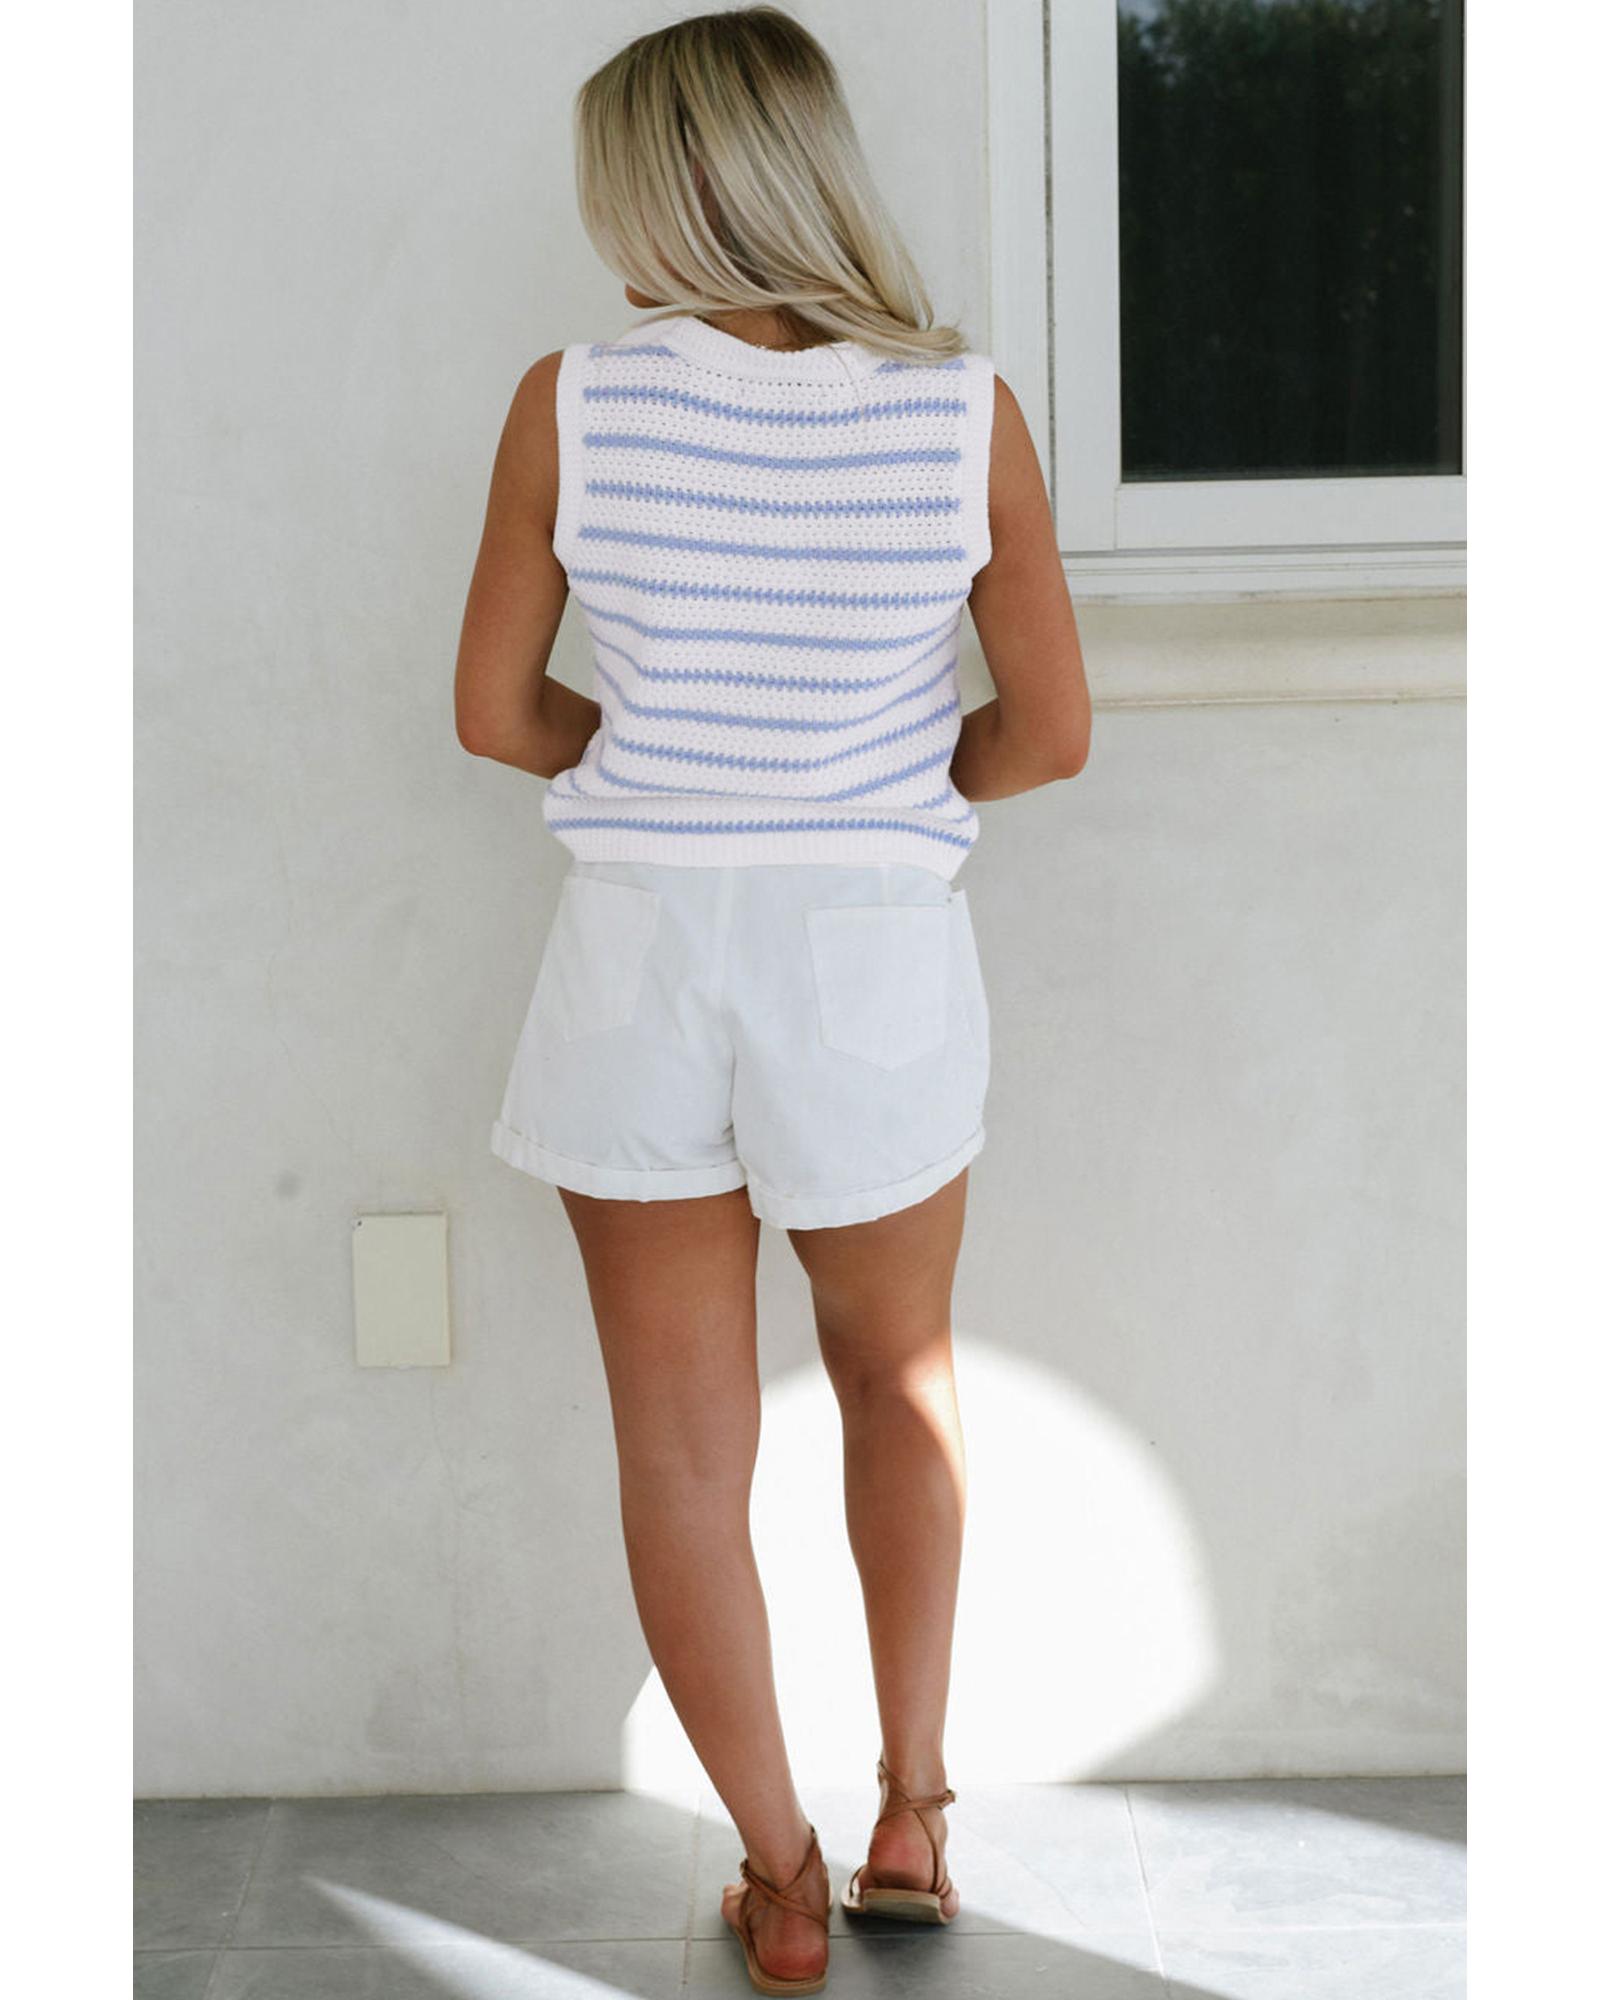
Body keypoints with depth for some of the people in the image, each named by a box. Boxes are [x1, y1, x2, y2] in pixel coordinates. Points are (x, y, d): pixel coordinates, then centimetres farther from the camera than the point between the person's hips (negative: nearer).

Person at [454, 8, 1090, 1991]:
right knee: (897, 1379, 25)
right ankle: (913, 1812, 27)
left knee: (681, 1439, 12)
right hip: (878, 953, 1)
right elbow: (1049, 734, -3)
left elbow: (495, 713, -1)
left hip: (639, 951, -1)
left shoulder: (573, 401, -9)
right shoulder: (965, 409, -8)